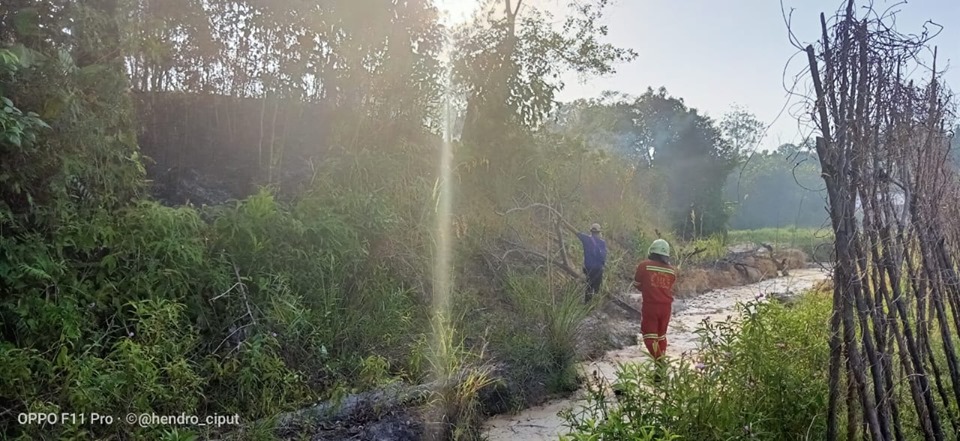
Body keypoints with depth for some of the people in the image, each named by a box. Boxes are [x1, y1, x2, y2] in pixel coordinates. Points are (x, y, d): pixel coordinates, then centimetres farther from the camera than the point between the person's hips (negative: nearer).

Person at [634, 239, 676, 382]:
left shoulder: (644, 266, -8)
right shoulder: (672, 271, 4)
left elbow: (637, 284, 4)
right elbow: (669, 288, 12)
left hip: (650, 305, -4)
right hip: (666, 306, 4)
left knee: (649, 335, -1)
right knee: (661, 335, 18)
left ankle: (659, 361, -20)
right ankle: (661, 364, 24)